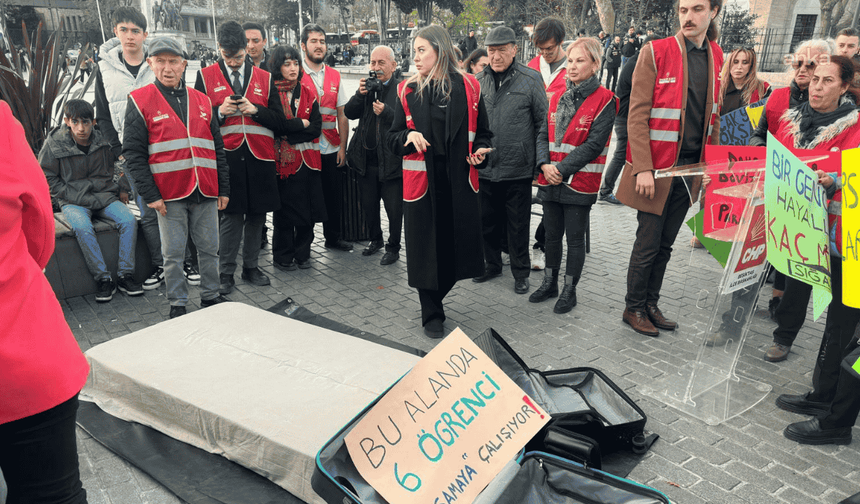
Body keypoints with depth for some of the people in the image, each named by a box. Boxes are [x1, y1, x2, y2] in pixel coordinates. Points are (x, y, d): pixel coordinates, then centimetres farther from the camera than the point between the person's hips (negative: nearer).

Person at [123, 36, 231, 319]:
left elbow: (218, 148, 14)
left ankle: (210, 296, 26)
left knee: (209, 248, 10)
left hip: (205, 192, 3)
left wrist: (223, 189, 9)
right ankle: (177, 304, 18)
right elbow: (133, 153, -4)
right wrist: (150, 195, -10)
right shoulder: (139, 102, 0)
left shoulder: (202, 101, 11)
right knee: (173, 253, 5)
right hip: (169, 194, -3)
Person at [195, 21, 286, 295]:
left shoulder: (264, 78, 11)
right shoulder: (206, 76, 6)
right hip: (226, 157, -2)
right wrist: (220, 111, -11)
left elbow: (280, 121, 7)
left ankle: (251, 267, 23)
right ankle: (226, 273, 10)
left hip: (259, 158, 2)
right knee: (231, 216, -2)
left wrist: (255, 110, -9)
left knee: (257, 215, 8)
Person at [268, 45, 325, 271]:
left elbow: (317, 127, 1)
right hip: (283, 161, -4)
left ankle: (302, 253, 22)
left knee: (308, 209, 6)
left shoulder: (307, 93, 10)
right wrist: (301, 124, -9)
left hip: (307, 160, 4)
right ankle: (283, 257, 17)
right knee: (285, 210, 2)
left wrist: (289, 135, -10)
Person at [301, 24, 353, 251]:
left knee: (334, 195, 11)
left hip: (332, 149, 4)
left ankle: (333, 237, 30)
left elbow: (342, 114, 9)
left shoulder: (334, 76, 9)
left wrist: (342, 146, 3)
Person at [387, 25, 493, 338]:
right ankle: (432, 315, 22)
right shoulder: (407, 91, 4)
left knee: (456, 245, 6)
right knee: (426, 248, 4)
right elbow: (393, 140, 7)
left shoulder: (468, 87, 4)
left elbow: (482, 133, 12)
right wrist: (409, 137, -14)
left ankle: (436, 297, 35)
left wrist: (480, 151, -8)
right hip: (421, 182, 0)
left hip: (460, 183, 1)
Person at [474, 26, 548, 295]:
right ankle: (492, 264, 34)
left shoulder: (531, 79, -4)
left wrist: (541, 159, -9)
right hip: (484, 168, 4)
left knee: (518, 224, 8)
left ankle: (520, 272, 23)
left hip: (518, 170, -4)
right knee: (487, 220, 15)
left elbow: (543, 122, -3)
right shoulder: (478, 81, 7)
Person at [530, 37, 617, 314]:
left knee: (575, 238, 5)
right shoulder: (557, 98, 10)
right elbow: (543, 135, 9)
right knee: (552, 235, 15)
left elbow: (594, 144, -15)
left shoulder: (604, 100, -8)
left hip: (580, 182, -5)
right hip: (550, 180, 6)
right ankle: (550, 284, 31)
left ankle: (569, 290, 19)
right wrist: (545, 165, -8)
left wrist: (562, 169, -17)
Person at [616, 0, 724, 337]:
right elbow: (637, 116, -12)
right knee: (648, 243, 1)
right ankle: (633, 309, 18)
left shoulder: (716, 57, 11)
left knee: (665, 245, 13)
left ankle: (651, 305, 27)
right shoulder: (655, 53, -8)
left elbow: (713, 116, 16)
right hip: (658, 168, -5)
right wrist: (643, 168, -18)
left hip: (691, 168, 5)